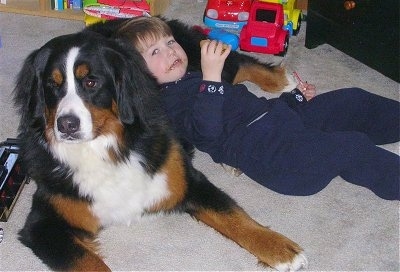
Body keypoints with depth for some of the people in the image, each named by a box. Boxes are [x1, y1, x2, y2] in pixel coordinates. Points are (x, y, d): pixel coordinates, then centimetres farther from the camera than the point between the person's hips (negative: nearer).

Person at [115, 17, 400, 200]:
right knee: (351, 147, -23)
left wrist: (296, 97, 25)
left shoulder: (195, 77, 27)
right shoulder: (165, 102, -2)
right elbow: (206, 133, -22)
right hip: (257, 145, -9)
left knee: (354, 100, 5)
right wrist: (211, 77, -30)